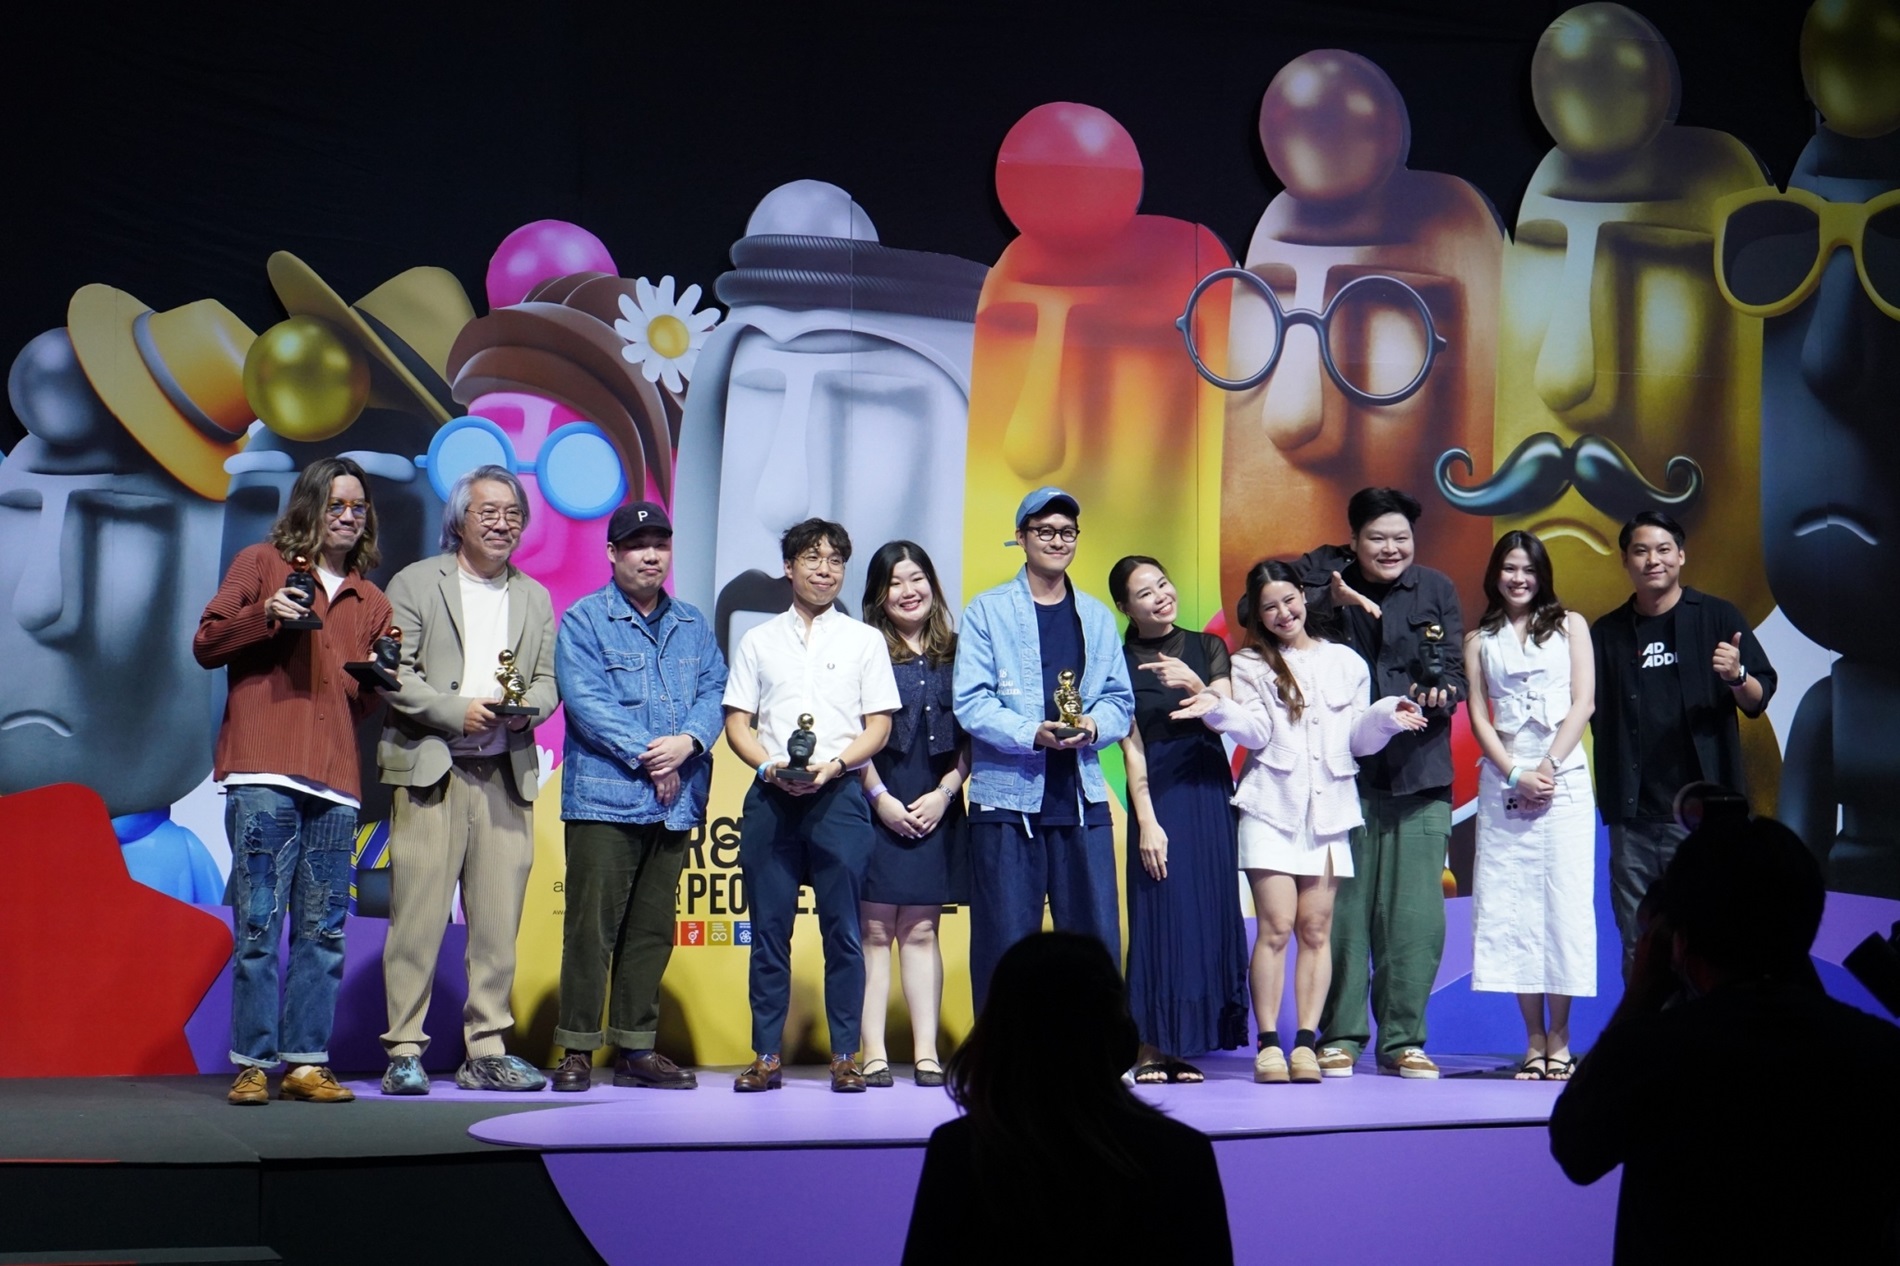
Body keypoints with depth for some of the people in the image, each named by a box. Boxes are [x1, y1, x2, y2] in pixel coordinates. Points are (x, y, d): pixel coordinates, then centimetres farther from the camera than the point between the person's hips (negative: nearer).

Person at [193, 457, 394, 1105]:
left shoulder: (371, 603, 21)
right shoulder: (261, 564, 10)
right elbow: (206, 643, 4)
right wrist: (266, 615, -12)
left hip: (335, 784, 4)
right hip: (263, 775, -4)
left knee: (324, 931, 1)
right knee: (258, 924, -7)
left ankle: (307, 1063, 5)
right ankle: (253, 1063, -2)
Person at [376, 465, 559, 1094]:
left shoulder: (535, 597, 20)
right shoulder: (415, 583, 6)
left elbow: (548, 680, 15)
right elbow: (392, 672, -3)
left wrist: (525, 708, -7)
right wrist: (458, 711, -13)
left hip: (506, 776, 4)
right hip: (429, 770, -4)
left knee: (499, 921, 3)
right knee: (418, 915, -6)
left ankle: (487, 1052, 9)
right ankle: (404, 1053, 0)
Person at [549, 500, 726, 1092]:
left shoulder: (694, 625, 17)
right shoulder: (584, 621, 1)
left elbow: (714, 692, 8)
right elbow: (584, 700, -10)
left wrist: (688, 741, -12)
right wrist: (644, 756, -14)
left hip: (676, 801, 5)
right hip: (604, 799, -5)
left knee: (653, 930, 8)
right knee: (591, 926, -5)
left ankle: (637, 1048, 14)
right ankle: (577, 1050, 1)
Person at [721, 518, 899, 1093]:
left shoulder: (864, 640, 13)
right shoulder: (758, 640, 15)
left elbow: (878, 726, 7)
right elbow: (737, 722, 11)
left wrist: (832, 764, -10)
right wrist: (770, 765, -8)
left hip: (839, 795, -1)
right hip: (770, 796, 1)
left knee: (842, 928, -1)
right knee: (769, 928, 1)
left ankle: (845, 1055, 4)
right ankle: (766, 1055, 6)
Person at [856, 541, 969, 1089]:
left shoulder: (953, 654, 11)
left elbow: (970, 735, 9)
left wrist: (945, 792, -3)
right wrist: (880, 797, -10)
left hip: (936, 809, 3)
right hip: (875, 804, -3)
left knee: (921, 931, 4)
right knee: (875, 930, -3)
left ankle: (926, 1051, 4)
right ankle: (873, 1053, -2)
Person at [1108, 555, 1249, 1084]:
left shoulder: (1207, 648, 9)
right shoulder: (1121, 662, 0)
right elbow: (1132, 747, -5)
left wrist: (1192, 684, -20)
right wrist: (1147, 822, -12)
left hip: (1211, 791, 3)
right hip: (1158, 796, -3)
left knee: (1210, 915, 2)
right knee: (1159, 914, -5)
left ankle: (1185, 1047, 9)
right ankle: (1150, 1048, 1)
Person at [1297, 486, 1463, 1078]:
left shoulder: (1437, 590, 10)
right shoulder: (1325, 577, 6)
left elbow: (1454, 672, 6)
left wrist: (1439, 694, -15)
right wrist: (1332, 598, -20)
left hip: (1419, 770, 1)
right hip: (1344, 769, -1)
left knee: (1414, 914, 0)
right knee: (1342, 908, -2)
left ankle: (1403, 1039, 10)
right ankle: (1340, 1036, 10)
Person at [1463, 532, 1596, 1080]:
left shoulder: (1570, 625, 11)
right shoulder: (1479, 640, 13)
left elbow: (1583, 702, 3)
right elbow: (1479, 717, 6)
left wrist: (1549, 767, -9)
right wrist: (1516, 774, -8)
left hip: (1564, 779, -1)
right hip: (1502, 782, 1)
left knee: (1564, 902, -6)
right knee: (1510, 906, -3)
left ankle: (1559, 1041, -2)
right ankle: (1534, 1042, 2)